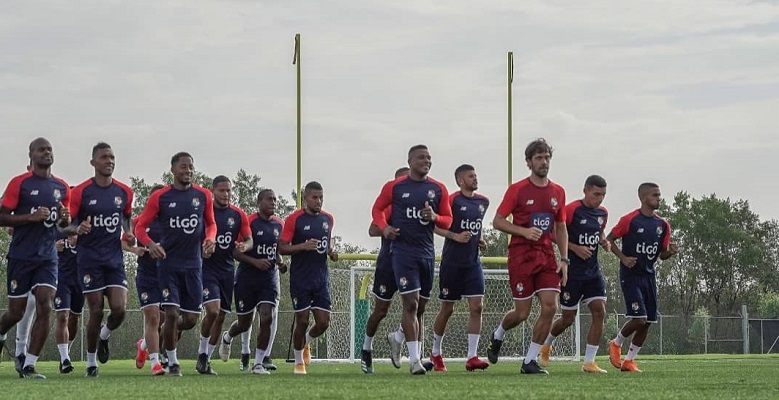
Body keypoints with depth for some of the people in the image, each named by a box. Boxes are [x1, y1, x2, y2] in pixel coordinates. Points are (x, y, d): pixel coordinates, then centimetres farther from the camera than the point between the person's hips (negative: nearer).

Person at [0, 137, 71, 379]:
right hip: (21, 257, -3)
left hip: (48, 257, 3)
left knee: (45, 309, -12)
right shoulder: (19, 183, -5)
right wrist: (32, 217, -19)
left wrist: (65, 218, -2)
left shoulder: (62, 188, 10)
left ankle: (29, 366, -9)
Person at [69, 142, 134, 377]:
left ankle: (104, 336, 25)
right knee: (96, 310, -4)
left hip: (115, 258, 3)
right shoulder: (81, 192, -6)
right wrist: (78, 229, -23)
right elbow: (69, 223, -1)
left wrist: (129, 233, 3)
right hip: (90, 258, -3)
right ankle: (91, 362, 11)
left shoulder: (124, 192, 6)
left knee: (120, 309, -9)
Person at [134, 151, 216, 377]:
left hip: (193, 264, 3)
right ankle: (172, 362, 7)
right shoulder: (160, 197, -3)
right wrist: (150, 244, -18)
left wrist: (210, 239, -3)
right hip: (168, 263, -3)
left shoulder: (203, 196, 5)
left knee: (191, 319, 2)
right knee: (171, 313, -10)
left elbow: (211, 223, 19)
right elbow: (140, 227, 2)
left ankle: (168, 333, 35)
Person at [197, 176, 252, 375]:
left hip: (227, 270, 5)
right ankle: (202, 354, -3)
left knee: (220, 317, 6)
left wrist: (244, 246, -16)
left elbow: (249, 240, 7)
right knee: (213, 310, -21)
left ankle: (207, 359, 18)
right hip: (206, 267, -5)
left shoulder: (238, 215, 5)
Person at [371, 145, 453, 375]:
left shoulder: (438, 189, 8)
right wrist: (384, 227, -6)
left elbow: (447, 220, 12)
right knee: (411, 304, -12)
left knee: (420, 307, 10)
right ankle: (414, 360, -14)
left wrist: (434, 218, -10)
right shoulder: (394, 187, 1)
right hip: (403, 251, -4)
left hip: (427, 252, 4)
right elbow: (377, 209, 13)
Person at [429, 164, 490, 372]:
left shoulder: (483, 202, 10)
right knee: (447, 308, 5)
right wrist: (455, 236, -22)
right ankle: (436, 353, 23)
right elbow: (436, 226, -11)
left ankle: (472, 357, -10)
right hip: (452, 263, -5)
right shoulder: (453, 201, -9)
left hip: (473, 263, 5)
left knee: (477, 307, -8)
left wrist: (479, 240, 10)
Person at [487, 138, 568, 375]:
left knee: (550, 306, -10)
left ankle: (530, 361, 1)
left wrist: (564, 259, 8)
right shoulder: (517, 190, -4)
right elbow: (497, 221, -4)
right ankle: (497, 336, 32)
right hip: (521, 256, -4)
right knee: (522, 313, -3)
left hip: (546, 256, 4)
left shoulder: (557, 192, 10)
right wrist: (524, 231, -18)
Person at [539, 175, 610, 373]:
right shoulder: (572, 210, -13)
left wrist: (604, 242, 4)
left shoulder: (602, 213, 8)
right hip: (572, 272, -6)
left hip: (593, 270, 6)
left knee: (599, 312, -9)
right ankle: (546, 345, 34)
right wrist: (575, 248, -21)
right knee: (568, 318, 3)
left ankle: (589, 362, -5)